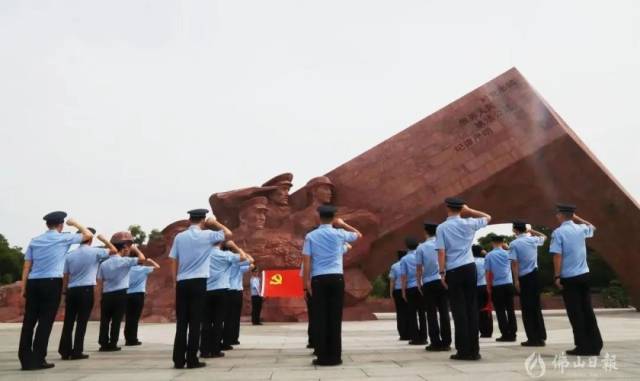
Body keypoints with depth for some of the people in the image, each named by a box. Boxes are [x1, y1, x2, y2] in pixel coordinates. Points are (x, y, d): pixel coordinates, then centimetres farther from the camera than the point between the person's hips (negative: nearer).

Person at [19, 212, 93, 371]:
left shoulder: (34, 241, 14)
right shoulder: (64, 238, 2)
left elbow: (27, 265, 10)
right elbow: (88, 235, 11)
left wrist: (23, 287, 11)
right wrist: (75, 223, 23)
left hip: (33, 283, 5)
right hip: (52, 283, -5)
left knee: (29, 320, 7)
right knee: (45, 321, -1)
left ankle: (26, 359, 9)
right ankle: (38, 360, 1)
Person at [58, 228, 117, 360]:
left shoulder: (70, 255, 10)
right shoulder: (95, 252, -2)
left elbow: (65, 276, 11)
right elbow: (114, 250, 6)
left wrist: (64, 292, 17)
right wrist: (103, 239, 17)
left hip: (72, 290, 5)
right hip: (86, 290, -4)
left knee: (68, 321, 8)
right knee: (82, 322, 0)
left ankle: (65, 351, 11)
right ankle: (77, 352, 1)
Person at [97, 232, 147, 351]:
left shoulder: (104, 263, 11)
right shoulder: (124, 261, -6)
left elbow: (100, 283, 9)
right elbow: (142, 259, -11)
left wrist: (101, 296, 15)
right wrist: (135, 249, 4)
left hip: (106, 295, 5)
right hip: (120, 294, -5)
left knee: (104, 320, 10)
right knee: (116, 320, 2)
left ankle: (103, 344, 9)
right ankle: (112, 344, 4)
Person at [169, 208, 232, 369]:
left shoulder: (179, 237, 6)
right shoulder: (207, 235, -3)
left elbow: (174, 263, 7)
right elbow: (229, 234, 10)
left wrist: (176, 282, 15)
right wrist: (215, 222, 19)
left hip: (182, 283, 3)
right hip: (198, 283, -3)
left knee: (181, 322, 7)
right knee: (195, 322, 1)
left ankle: (179, 360, 9)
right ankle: (192, 360, 4)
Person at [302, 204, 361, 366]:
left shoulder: (310, 236, 3)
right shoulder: (339, 234, 4)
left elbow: (307, 261, -2)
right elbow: (358, 235, 22)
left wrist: (307, 281, 2)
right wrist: (343, 224, 25)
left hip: (318, 279, 0)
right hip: (336, 278, 0)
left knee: (319, 318, 3)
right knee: (335, 318, 3)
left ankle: (322, 356, 4)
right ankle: (334, 356, 7)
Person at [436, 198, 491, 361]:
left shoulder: (442, 228, -3)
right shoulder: (468, 224, 5)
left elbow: (441, 252, -8)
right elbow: (487, 217, 23)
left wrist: (442, 273, -4)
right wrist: (469, 210, 17)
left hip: (453, 271, -2)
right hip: (469, 267, 3)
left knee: (459, 310, 1)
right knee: (472, 308, 6)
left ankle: (463, 350, 3)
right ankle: (474, 350, 8)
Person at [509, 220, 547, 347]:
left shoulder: (514, 244, -9)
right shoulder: (533, 240, 5)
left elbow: (514, 263, -13)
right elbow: (544, 237, 28)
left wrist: (516, 280, -11)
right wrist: (531, 231, 27)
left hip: (524, 278, -4)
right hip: (534, 275, 5)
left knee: (527, 309, 2)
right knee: (536, 307, 12)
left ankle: (533, 338, 3)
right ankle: (540, 337, 15)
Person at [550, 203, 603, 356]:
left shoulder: (558, 232, -11)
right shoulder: (581, 229, 5)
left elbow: (558, 256, -16)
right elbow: (592, 227, 30)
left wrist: (557, 276, -12)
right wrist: (577, 217, 26)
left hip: (569, 278, -5)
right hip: (584, 275, 5)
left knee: (575, 313, 2)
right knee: (587, 310, 12)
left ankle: (583, 347, 5)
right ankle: (595, 345, 16)